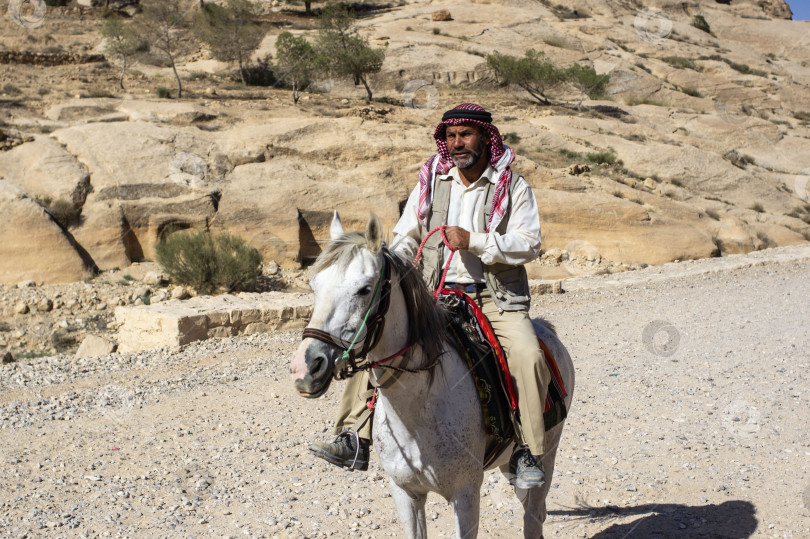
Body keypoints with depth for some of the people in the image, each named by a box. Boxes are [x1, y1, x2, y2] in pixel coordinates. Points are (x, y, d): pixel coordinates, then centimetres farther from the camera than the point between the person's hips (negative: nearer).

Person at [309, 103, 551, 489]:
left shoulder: (513, 187, 0)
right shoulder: (431, 182, 9)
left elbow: (529, 244, -9)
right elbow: (405, 238, 12)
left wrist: (473, 240, -20)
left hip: (496, 297, -3)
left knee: (527, 354, -28)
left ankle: (527, 453, -12)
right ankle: (355, 440, -7)